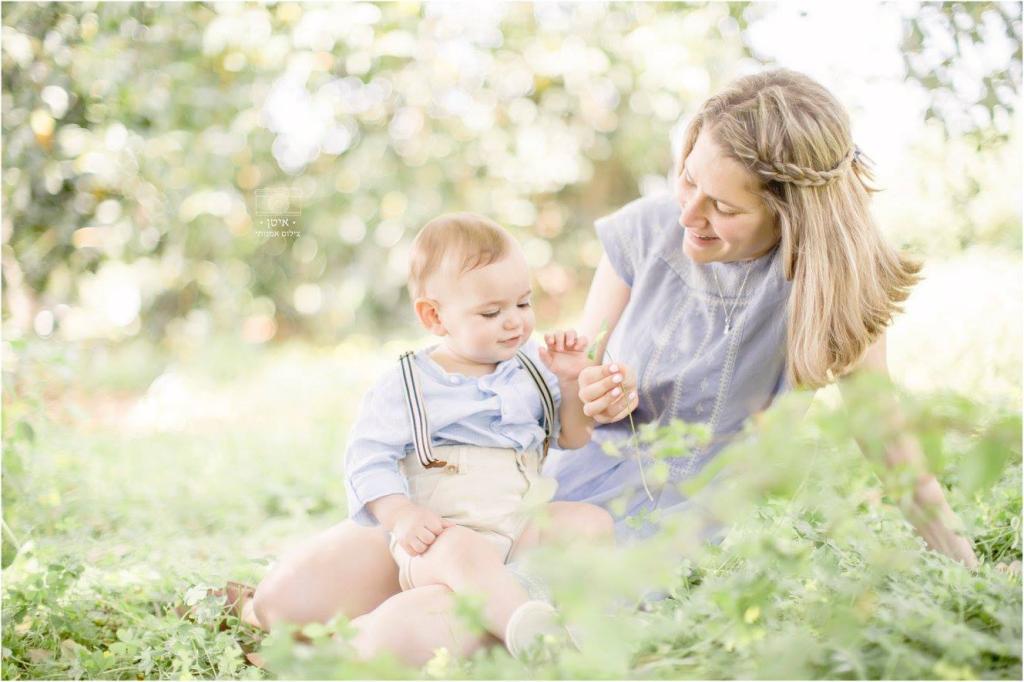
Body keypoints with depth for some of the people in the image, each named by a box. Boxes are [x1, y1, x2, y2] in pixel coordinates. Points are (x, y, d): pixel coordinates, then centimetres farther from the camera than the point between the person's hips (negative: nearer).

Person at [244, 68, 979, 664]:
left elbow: (890, 436, 3)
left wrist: (967, 568, 9)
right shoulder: (646, 231, -3)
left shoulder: (828, 283, -11)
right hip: (551, 488, 4)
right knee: (293, 597, -10)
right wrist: (595, 398, -14)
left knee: (410, 636, -26)